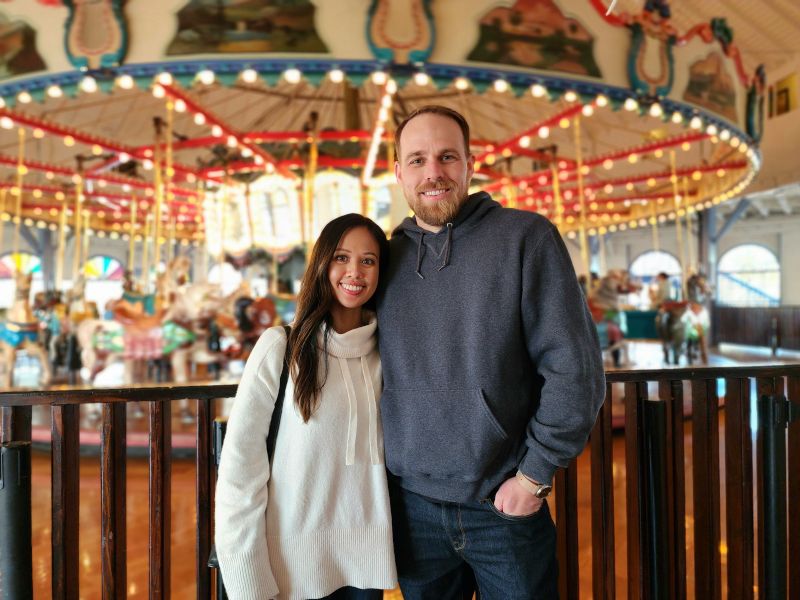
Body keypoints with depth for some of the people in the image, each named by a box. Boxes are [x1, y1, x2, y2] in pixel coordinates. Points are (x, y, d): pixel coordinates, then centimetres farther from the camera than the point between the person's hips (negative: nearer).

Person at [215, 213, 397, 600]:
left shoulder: (383, 351, 0)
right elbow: (240, 463, -12)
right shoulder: (280, 347, -13)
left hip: (365, 554, 3)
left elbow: (381, 451, 8)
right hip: (294, 560, -3)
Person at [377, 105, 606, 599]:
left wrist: (535, 474, -10)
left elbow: (574, 366, -11)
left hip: (507, 504, -3)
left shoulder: (526, 236, -8)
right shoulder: (387, 256, 3)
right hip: (413, 505, 3)